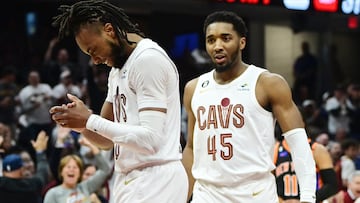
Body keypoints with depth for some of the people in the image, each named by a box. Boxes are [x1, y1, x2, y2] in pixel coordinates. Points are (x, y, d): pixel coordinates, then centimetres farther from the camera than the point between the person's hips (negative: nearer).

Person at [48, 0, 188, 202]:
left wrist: (90, 120, -18)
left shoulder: (148, 58, -13)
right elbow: (108, 139, 20)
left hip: (155, 180, -10)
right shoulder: (118, 70, 18)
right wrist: (81, 121, -1)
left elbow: (150, 139, -22)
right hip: (130, 180, 10)